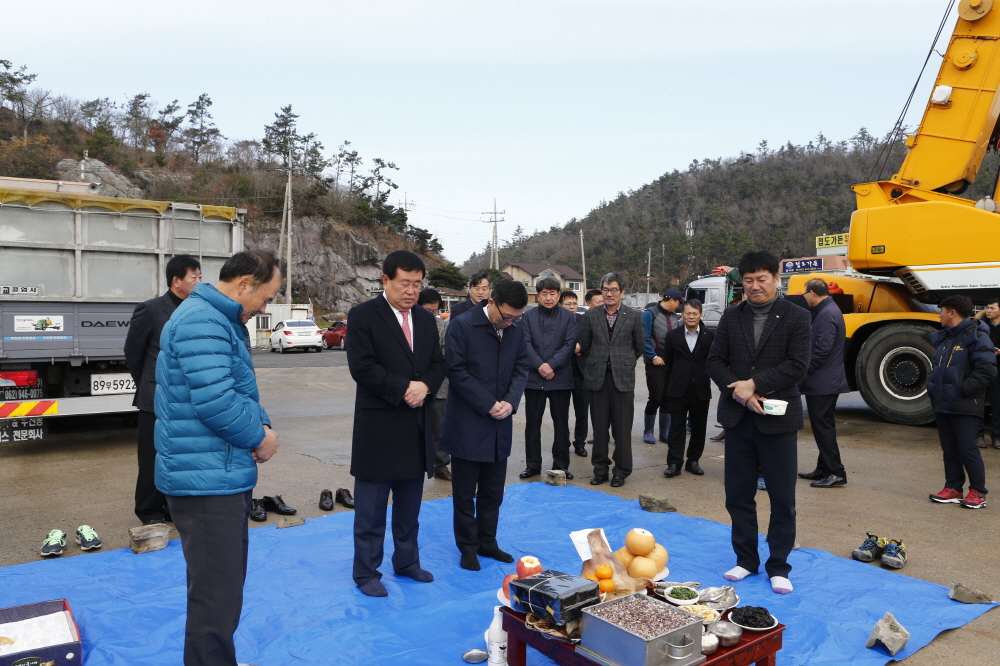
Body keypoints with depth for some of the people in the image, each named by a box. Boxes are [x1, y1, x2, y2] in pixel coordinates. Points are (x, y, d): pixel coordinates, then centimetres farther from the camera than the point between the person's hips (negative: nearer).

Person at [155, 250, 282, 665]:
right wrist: (260, 437, -13)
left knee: (225, 585, 23)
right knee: (217, 597, -3)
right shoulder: (202, 321, -19)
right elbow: (215, 401, -28)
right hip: (207, 480, -11)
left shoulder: (220, 320, 15)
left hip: (224, 476, 11)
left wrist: (261, 425, 0)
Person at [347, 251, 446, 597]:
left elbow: (438, 363, 11)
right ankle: (366, 572, 18)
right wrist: (404, 388, -18)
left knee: (410, 506, 17)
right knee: (371, 507, 5)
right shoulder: (362, 316, -8)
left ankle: (407, 562, 31)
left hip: (417, 425, 6)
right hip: (378, 426, -6)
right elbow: (362, 367, -16)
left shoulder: (426, 319, 11)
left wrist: (425, 386, -10)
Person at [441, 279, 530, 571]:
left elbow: (521, 368, 7)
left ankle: (487, 541, 29)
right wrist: (488, 405, -16)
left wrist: (510, 402, -10)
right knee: (464, 493, 7)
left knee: (493, 491, 15)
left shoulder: (516, 330, 4)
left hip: (500, 426, 5)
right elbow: (456, 371, -15)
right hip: (467, 425, -5)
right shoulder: (462, 326, -12)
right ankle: (468, 548, 20)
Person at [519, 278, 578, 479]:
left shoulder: (569, 317, 2)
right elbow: (526, 343, -3)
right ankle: (533, 465, 16)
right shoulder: (528, 317, 4)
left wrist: (551, 364, -14)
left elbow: (570, 344, -5)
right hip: (534, 377, 1)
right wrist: (540, 366, -16)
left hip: (561, 378, 0)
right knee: (532, 423, 6)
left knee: (561, 423, 7)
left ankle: (561, 465, 17)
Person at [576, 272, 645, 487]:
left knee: (622, 427, 2)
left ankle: (621, 471, 13)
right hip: (597, 377, 1)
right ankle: (600, 468, 18)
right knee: (599, 426, 7)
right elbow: (583, 344, 10)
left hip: (623, 378, -1)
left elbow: (639, 346, 11)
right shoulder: (591, 315, 4)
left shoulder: (633, 316, 2)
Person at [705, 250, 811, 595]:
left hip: (778, 420, -3)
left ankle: (778, 567, 21)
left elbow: (798, 366, -13)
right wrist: (739, 392, -14)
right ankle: (746, 560, 26)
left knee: (782, 498, 6)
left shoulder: (796, 317, -3)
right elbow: (714, 360, 2)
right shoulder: (731, 316, 7)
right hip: (738, 418, 3)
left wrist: (754, 384, -18)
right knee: (738, 495, 10)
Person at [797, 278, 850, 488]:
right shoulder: (825, 311, 15)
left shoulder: (827, 314, -18)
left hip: (822, 383, -11)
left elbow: (822, 349, -23)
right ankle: (824, 469, 25)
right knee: (822, 426, 16)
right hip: (823, 382, 11)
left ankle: (836, 473, 1)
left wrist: (805, 370, -14)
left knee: (823, 426, -5)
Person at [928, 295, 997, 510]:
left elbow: (987, 370, -19)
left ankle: (978, 492, 8)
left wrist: (963, 390, -19)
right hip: (942, 405, 8)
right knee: (949, 449, 11)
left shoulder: (975, 337, -12)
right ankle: (953, 488, 19)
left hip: (965, 407, -8)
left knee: (967, 449, -4)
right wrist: (933, 388, 9)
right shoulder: (943, 338, 14)